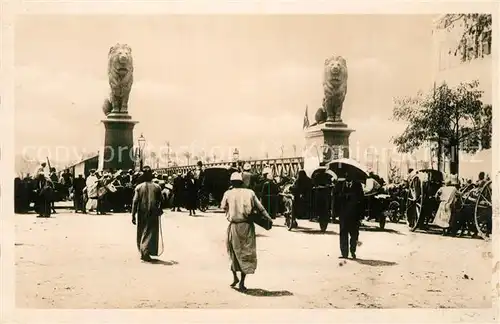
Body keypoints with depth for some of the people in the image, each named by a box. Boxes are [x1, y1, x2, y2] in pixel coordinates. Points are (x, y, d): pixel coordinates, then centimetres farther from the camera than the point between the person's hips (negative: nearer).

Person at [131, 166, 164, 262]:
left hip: (142, 214, 1)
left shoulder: (138, 187, -2)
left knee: (141, 233, 16)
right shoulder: (157, 187, -1)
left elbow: (135, 202, -6)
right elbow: (160, 201, 2)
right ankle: (146, 251, -14)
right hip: (153, 214, -1)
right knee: (151, 233, 2)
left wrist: (133, 215, -3)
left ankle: (143, 252, 23)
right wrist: (160, 210, 21)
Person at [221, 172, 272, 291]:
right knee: (247, 254, 8)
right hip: (247, 226, 1)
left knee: (234, 252, 19)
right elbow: (260, 208, 2)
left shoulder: (228, 194, -2)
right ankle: (242, 282, 6)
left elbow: (223, 206, 14)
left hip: (234, 226, 0)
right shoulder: (250, 192, 0)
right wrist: (268, 218, 13)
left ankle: (235, 277, 13)